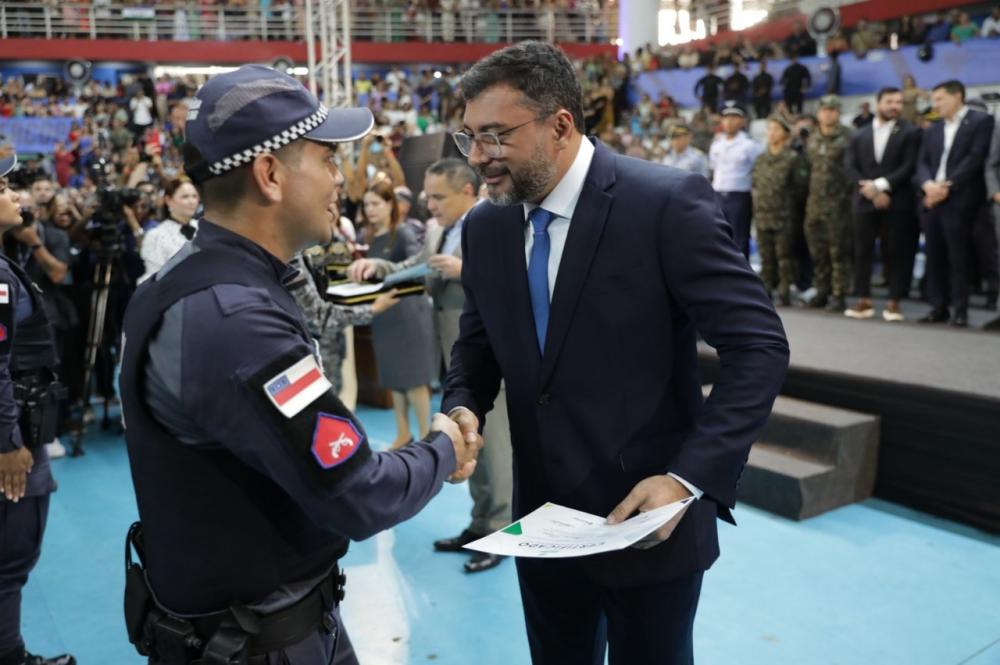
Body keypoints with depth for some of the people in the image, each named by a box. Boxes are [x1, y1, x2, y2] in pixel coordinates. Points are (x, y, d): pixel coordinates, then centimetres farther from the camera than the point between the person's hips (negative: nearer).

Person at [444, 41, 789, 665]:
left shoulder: (668, 203, -17)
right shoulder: (485, 226, 1)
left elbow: (760, 346, -17)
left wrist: (688, 478, -24)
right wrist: (463, 408, -9)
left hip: (650, 519, -5)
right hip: (541, 522, 5)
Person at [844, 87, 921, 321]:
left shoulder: (910, 133, 5)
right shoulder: (859, 136, 15)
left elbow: (909, 167, -5)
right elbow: (851, 169, 5)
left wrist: (881, 185, -14)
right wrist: (868, 188, -10)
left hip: (897, 202, -3)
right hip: (865, 202, 3)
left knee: (896, 253, -1)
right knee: (862, 252, 1)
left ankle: (894, 303, 3)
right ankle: (864, 301, 7)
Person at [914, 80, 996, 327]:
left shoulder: (981, 121, 1)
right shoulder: (933, 130, 20)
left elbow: (975, 158, -9)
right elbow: (922, 162, 11)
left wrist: (947, 187, -15)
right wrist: (928, 185, -10)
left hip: (959, 201, -6)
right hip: (932, 201, 6)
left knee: (958, 257, -5)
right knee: (935, 257, 6)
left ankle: (960, 310, 0)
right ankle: (939, 307, 12)